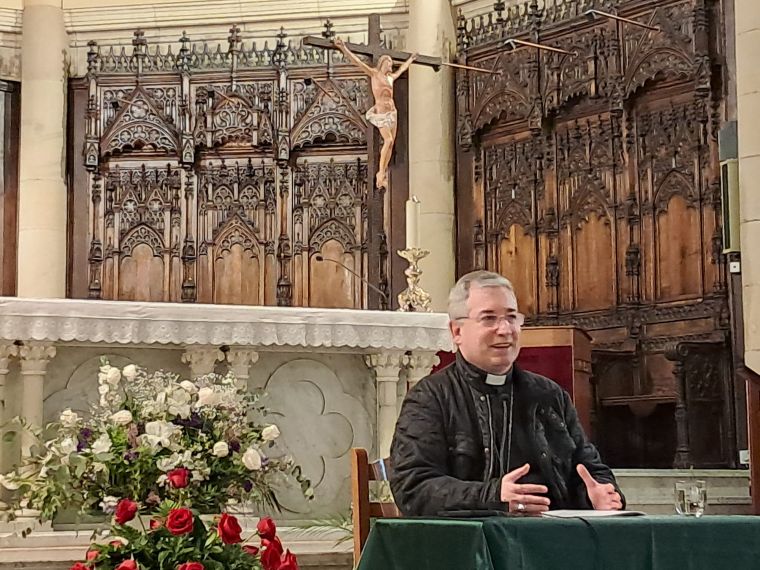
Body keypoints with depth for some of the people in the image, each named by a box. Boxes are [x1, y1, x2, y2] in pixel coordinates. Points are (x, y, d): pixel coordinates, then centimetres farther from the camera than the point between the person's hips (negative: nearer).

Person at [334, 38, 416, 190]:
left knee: (391, 143, 1)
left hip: (392, 112, 7)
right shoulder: (374, 73, -2)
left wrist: (410, 60, 52)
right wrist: (344, 48, -23)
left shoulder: (390, 77, 16)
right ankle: (380, 172, -14)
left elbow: (401, 69, 37)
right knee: (388, 140, -20)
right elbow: (357, 61, -12)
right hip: (380, 113, -7)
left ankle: (383, 175, 5)